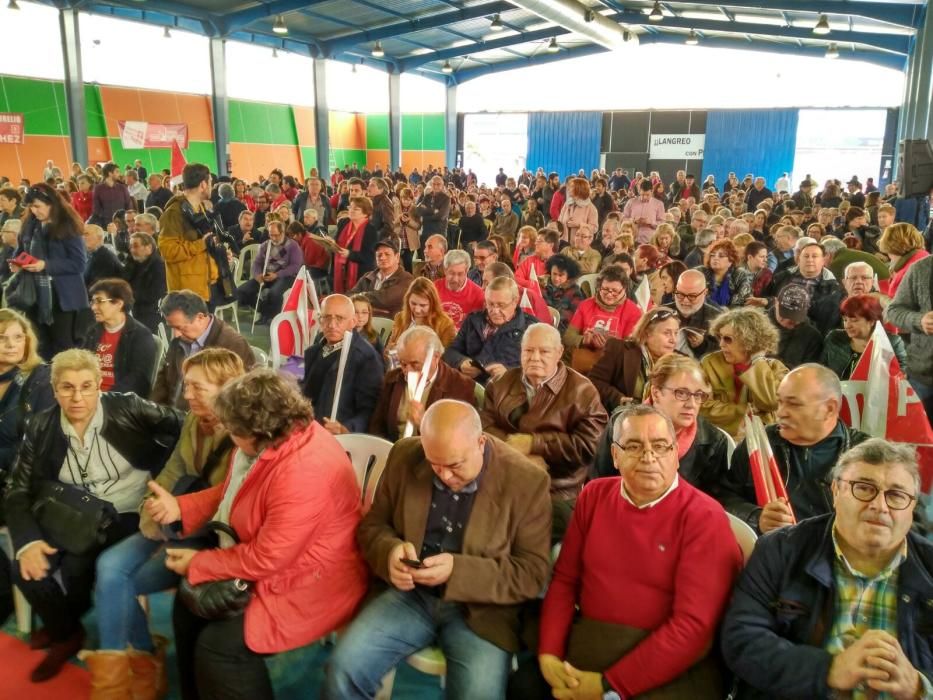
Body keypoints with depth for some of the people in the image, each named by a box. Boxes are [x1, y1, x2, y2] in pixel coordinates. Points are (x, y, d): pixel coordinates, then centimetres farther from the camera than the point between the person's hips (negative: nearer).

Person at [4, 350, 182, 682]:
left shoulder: (127, 408, -13)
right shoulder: (41, 427, -2)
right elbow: (18, 490, -1)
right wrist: (28, 540, -18)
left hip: (124, 515, -4)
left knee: (76, 567, -25)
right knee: (25, 568, -17)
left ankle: (66, 626, 12)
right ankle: (65, 634, 12)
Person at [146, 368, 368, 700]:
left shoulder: (302, 472, -35)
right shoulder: (272, 440, -4)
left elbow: (266, 559, -27)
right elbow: (230, 492, 15)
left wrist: (197, 564, -14)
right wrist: (179, 506, 1)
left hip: (311, 586, -10)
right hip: (268, 563, 10)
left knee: (217, 644, -16)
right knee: (188, 604, 10)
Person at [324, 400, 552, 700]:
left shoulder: (527, 482, -14)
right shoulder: (405, 457, -4)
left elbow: (532, 573, -11)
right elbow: (372, 524, 7)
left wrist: (458, 571, -25)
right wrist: (390, 551, -17)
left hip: (480, 609, -2)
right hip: (410, 594, 2)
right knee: (343, 670, -19)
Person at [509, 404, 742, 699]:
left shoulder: (704, 517, -11)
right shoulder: (595, 494, 5)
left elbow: (694, 625, -16)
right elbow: (564, 579, 9)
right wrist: (548, 652, -7)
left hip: (667, 665, -4)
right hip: (584, 645, 5)